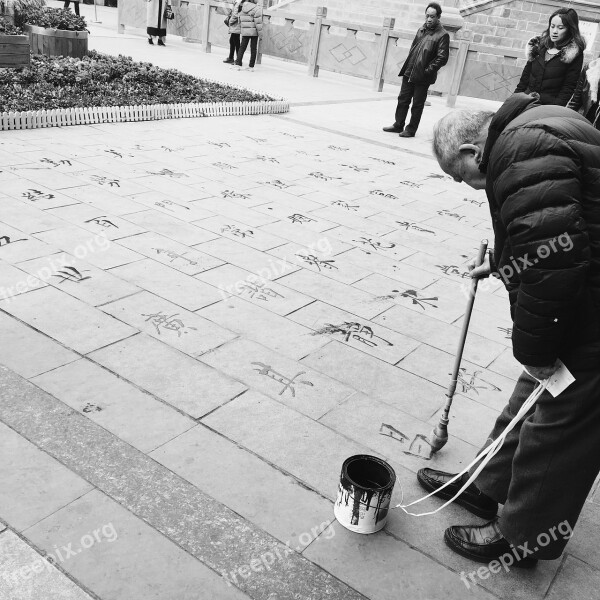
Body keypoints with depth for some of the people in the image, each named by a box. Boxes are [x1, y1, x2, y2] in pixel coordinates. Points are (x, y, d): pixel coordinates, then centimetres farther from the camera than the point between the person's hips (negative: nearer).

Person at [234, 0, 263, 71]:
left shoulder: (242, 10, 5)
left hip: (245, 32, 3)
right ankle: (251, 66, 7)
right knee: (253, 49, 6)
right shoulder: (256, 9, -11)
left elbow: (240, 21, 12)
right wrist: (260, 34, -8)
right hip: (254, 32, -3)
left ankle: (238, 64, -2)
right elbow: (258, 23, -13)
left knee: (242, 48, 8)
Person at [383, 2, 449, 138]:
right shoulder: (421, 30, 12)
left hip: (422, 77, -6)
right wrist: (408, 65, 10)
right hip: (409, 72, 6)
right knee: (403, 99, 11)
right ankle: (398, 125, 22)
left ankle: (411, 129, 12)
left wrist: (428, 70, -15)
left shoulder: (442, 35, -8)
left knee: (417, 104, 3)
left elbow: (442, 58, -12)